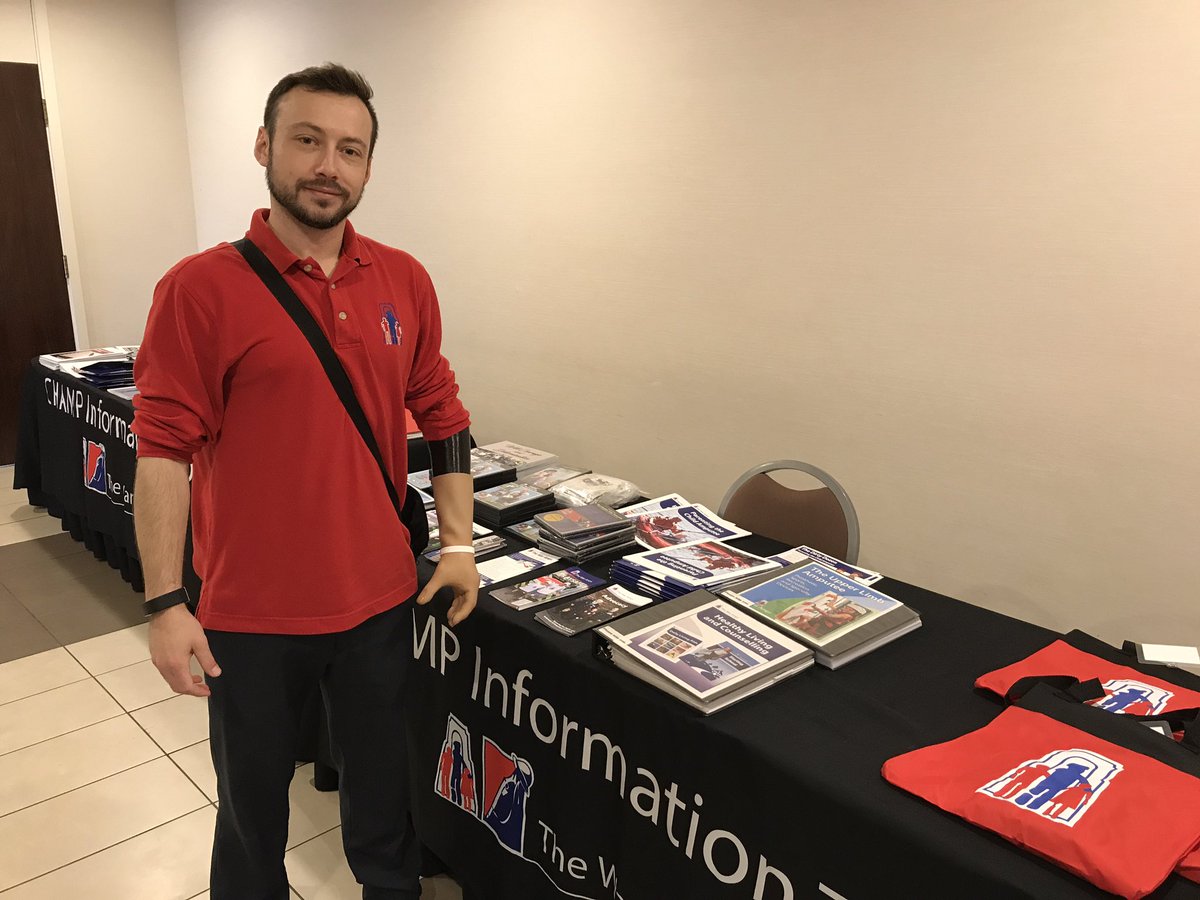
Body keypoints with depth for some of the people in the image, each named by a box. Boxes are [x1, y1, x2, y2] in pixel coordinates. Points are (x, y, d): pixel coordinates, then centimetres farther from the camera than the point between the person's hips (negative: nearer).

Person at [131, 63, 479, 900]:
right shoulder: (200, 289, -11)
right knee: (253, 794, 20)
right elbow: (164, 451, -11)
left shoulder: (405, 280, 0)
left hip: (379, 596, 3)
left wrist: (460, 544, 2)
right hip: (250, 610, -2)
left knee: (383, 781, 21)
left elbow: (442, 416, 6)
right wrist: (166, 604, -12)